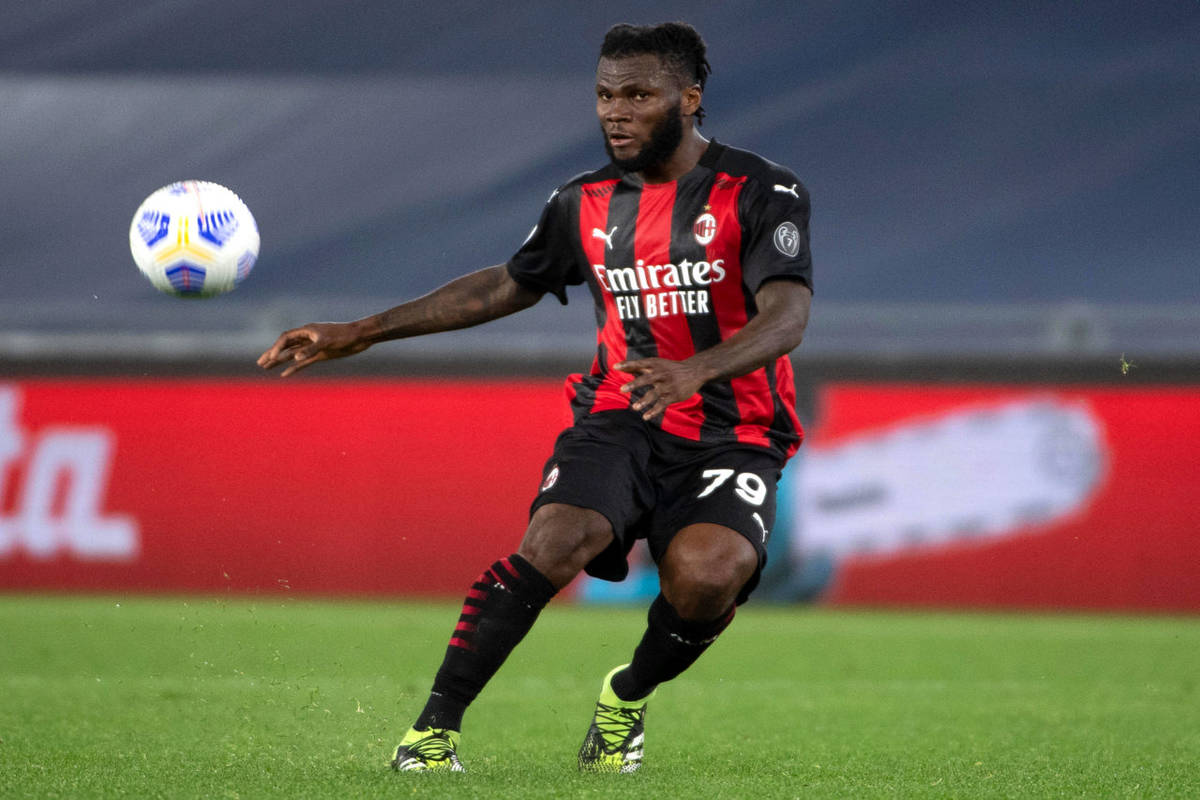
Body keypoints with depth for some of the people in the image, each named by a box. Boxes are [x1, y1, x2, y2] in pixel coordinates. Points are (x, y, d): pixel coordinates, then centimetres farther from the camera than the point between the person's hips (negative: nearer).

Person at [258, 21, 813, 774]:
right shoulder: (587, 203, 10)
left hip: (731, 437, -3)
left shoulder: (761, 194, -6)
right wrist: (361, 332, 22)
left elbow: (787, 317, -19)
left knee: (706, 575, -30)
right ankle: (435, 728, -21)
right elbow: (504, 287, 24)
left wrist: (695, 370, -39)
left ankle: (630, 697, 2)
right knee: (554, 541, -27)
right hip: (620, 420, 3)